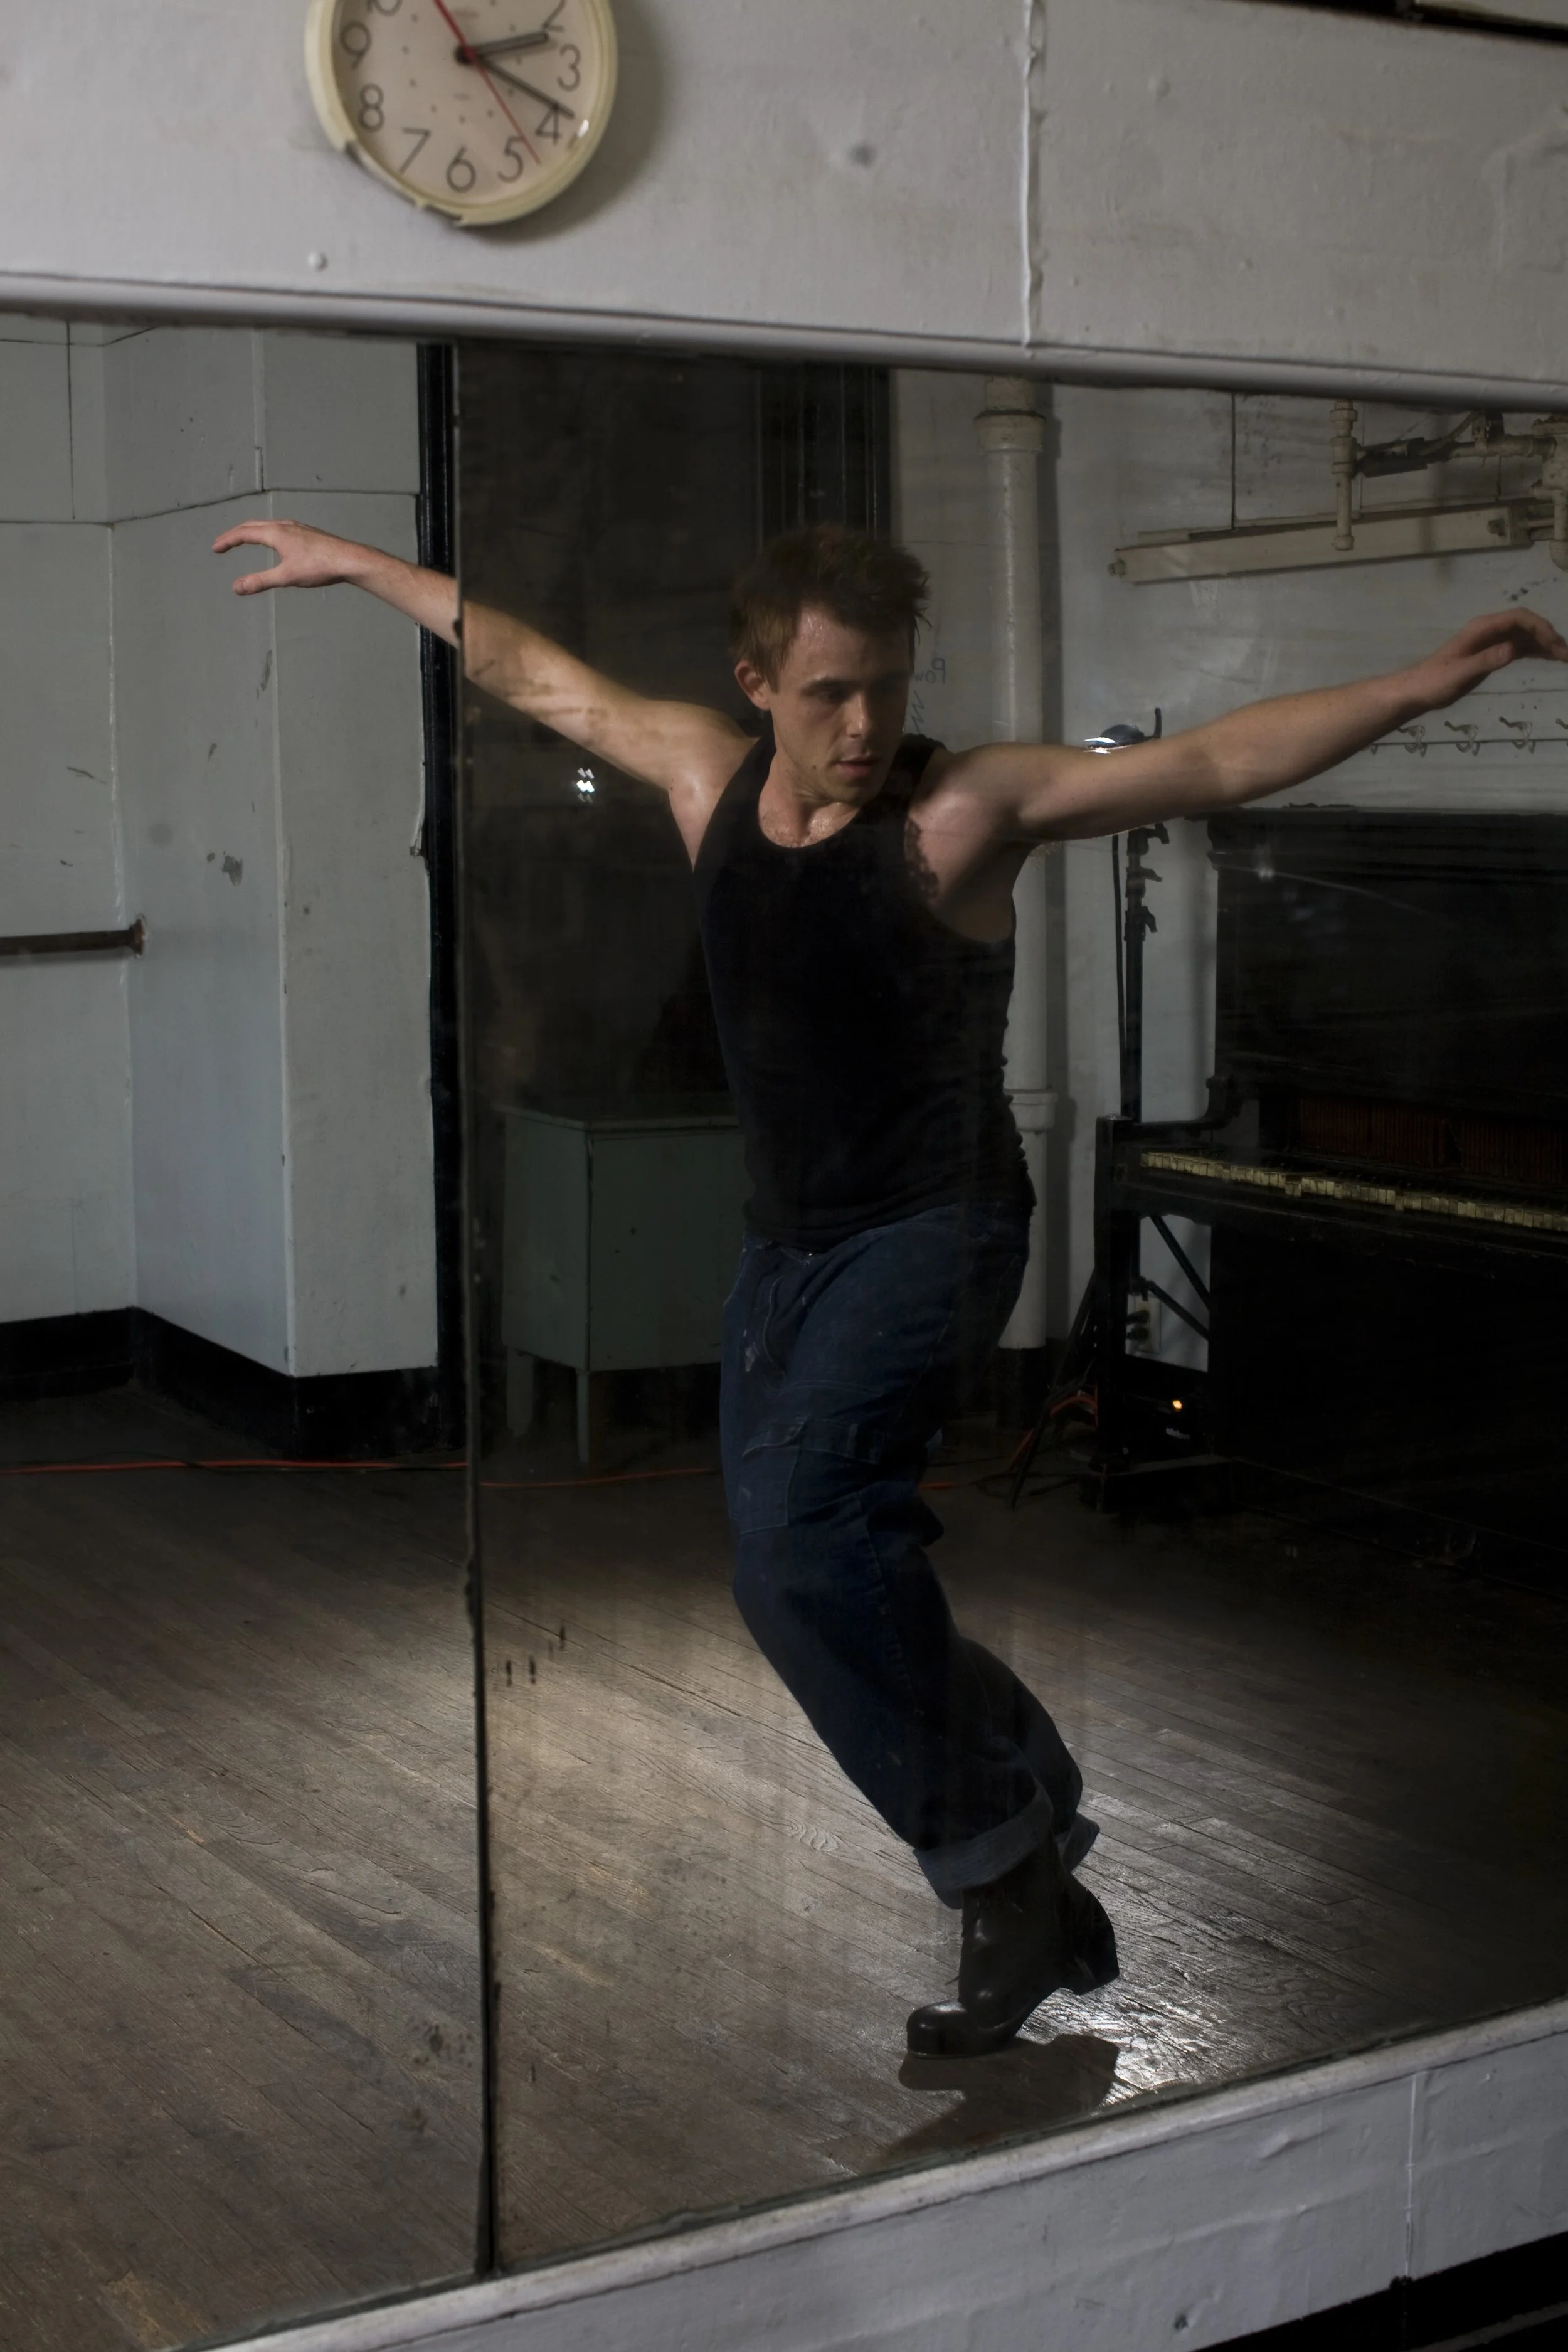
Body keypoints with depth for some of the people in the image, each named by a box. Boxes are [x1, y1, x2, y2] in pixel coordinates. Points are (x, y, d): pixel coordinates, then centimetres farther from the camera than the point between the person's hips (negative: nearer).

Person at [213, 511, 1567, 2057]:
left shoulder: (962, 808, -14)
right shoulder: (708, 772, 2)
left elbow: (1213, 764, -23)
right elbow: (534, 671, 15)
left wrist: (1425, 684, -33)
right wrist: (352, 564, 24)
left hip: (930, 1232, -7)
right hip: (787, 1241, 8)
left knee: (801, 1525, -26)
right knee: (796, 1575, 12)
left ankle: (999, 1864, -10)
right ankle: (1039, 1852, 28)